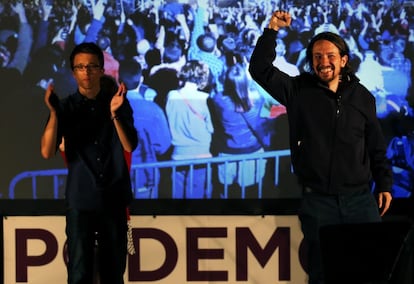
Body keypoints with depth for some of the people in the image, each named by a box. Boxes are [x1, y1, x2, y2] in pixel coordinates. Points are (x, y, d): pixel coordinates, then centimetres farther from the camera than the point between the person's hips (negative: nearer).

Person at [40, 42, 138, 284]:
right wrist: (54, 113, -20)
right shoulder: (66, 107, 2)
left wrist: (115, 113, -23)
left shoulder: (118, 102, 3)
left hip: (114, 199, 1)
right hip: (80, 200, -1)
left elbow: (129, 146, -8)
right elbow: (47, 152, -8)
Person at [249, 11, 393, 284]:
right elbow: (260, 69, -6)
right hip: (318, 201, -1)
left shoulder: (362, 96, 9)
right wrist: (272, 30, -14)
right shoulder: (298, 91, 4)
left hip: (360, 198, 1)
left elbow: (376, 146, 13)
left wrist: (384, 185, 9)